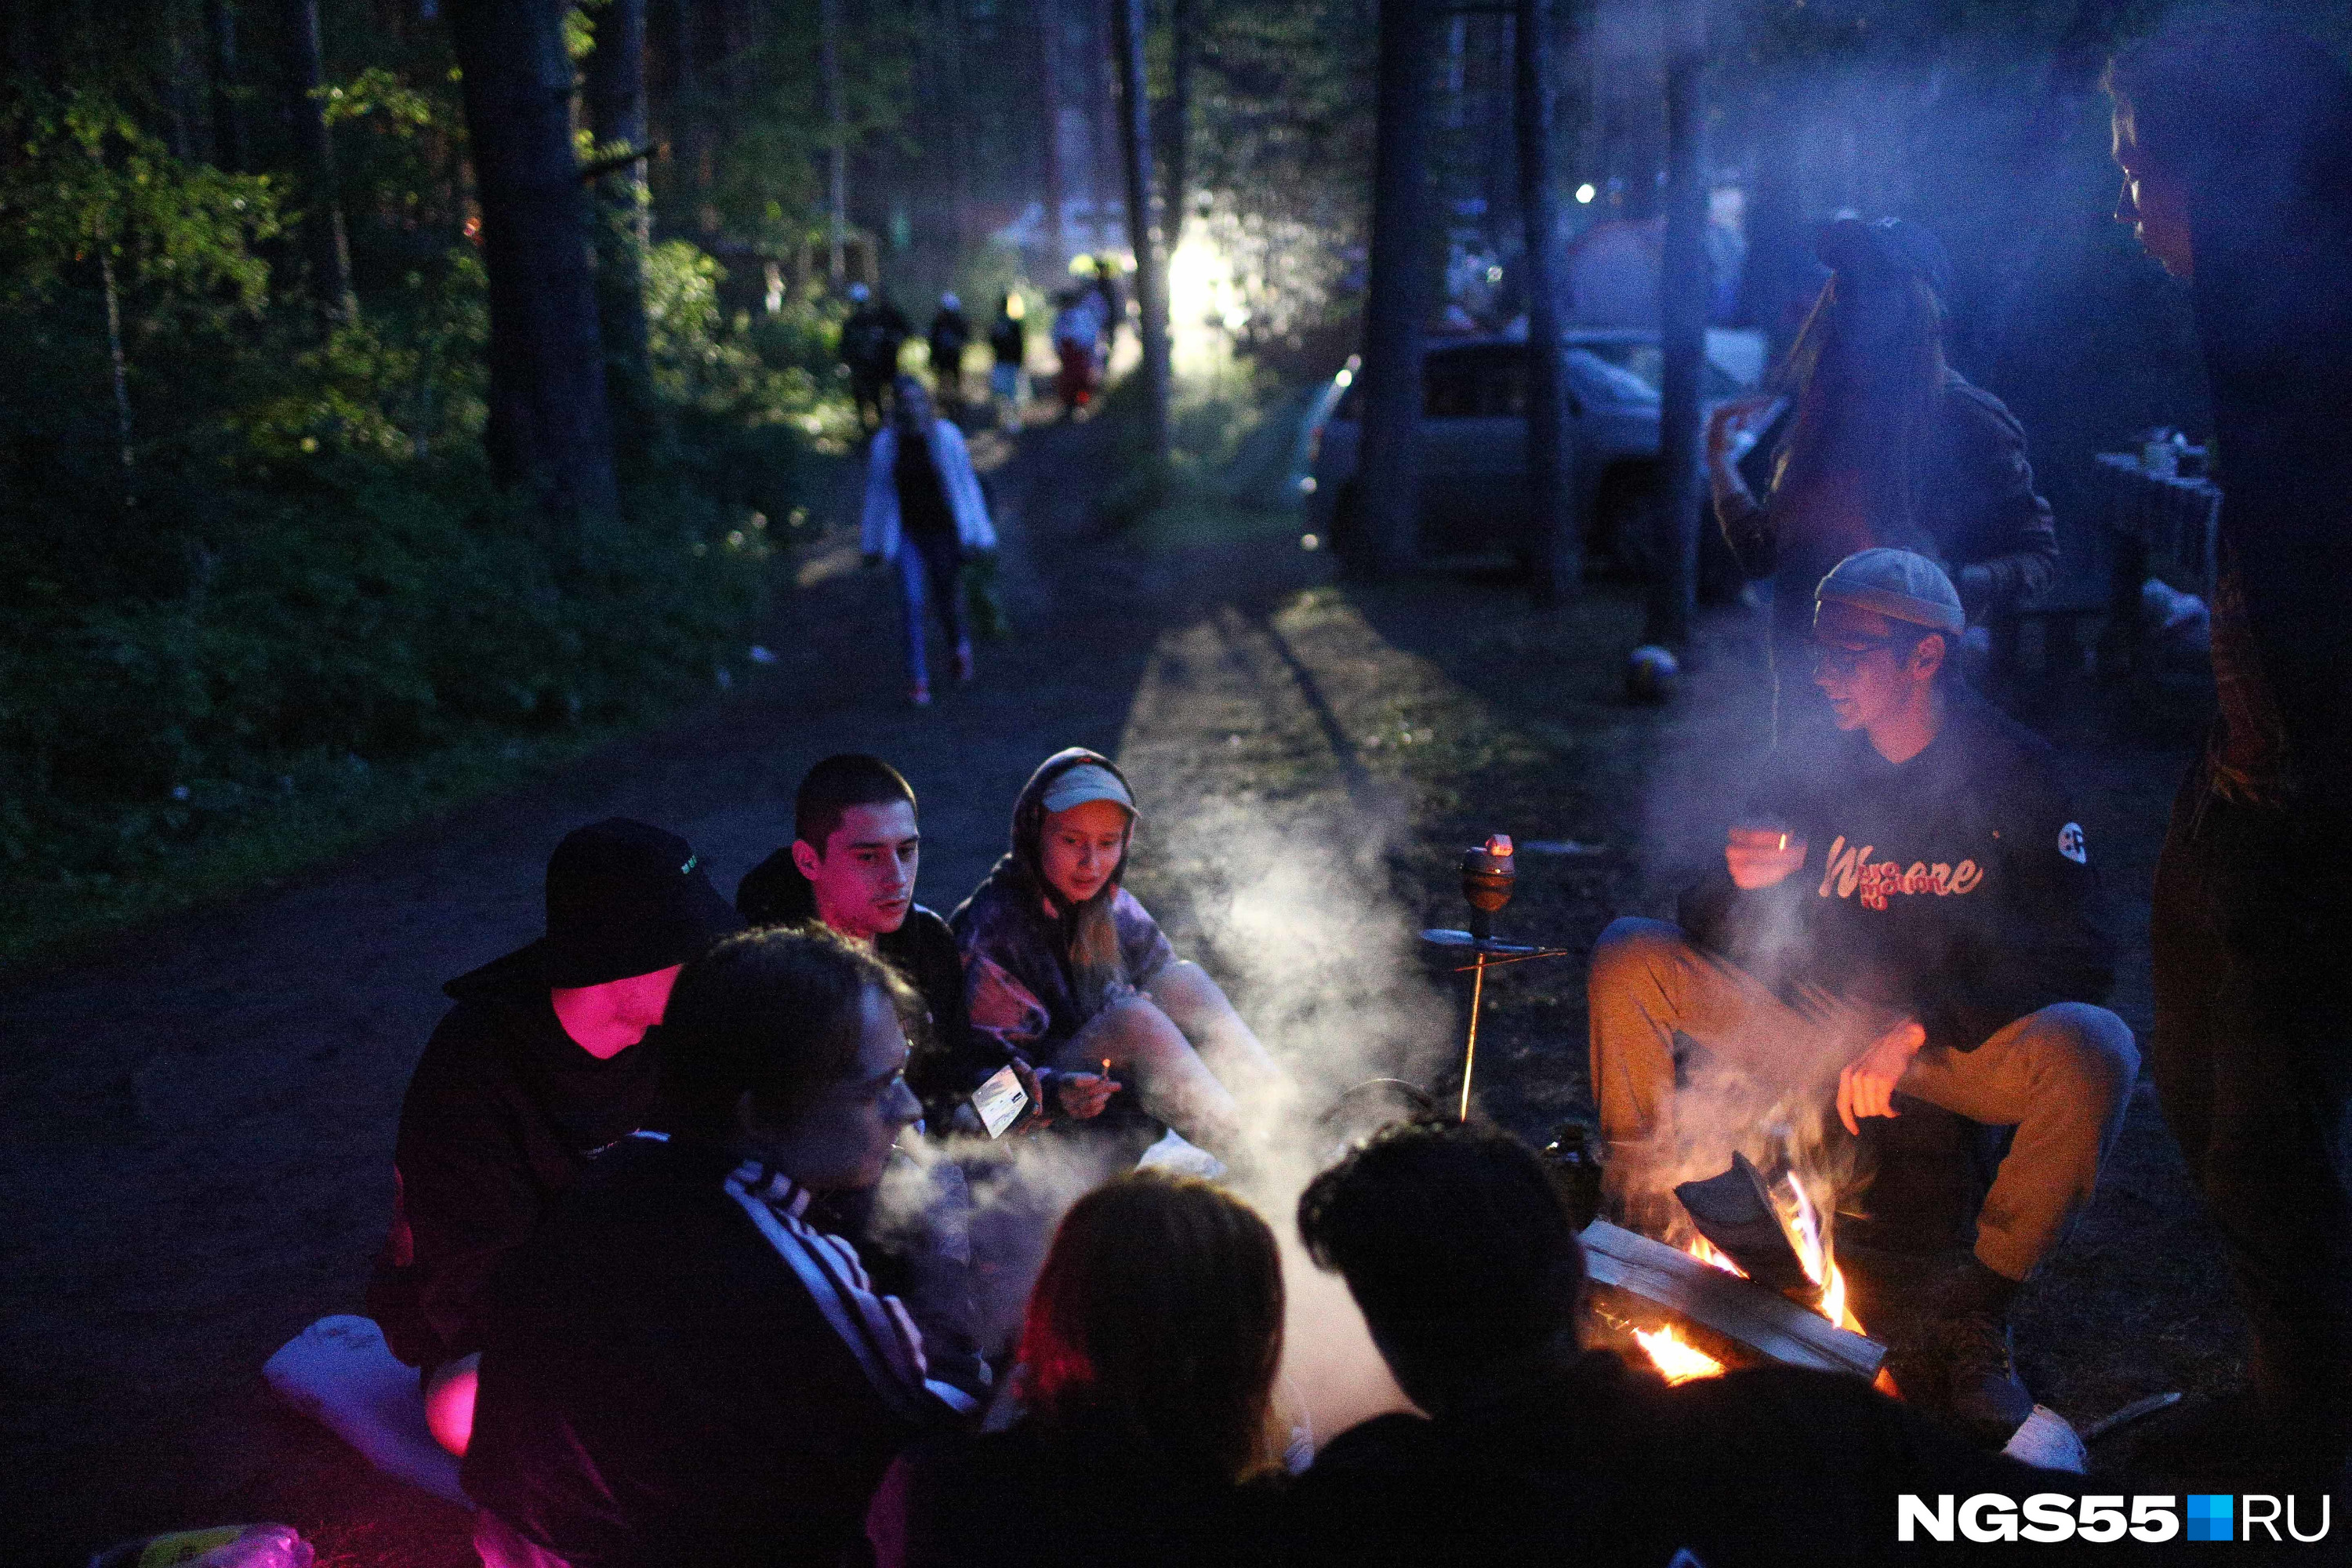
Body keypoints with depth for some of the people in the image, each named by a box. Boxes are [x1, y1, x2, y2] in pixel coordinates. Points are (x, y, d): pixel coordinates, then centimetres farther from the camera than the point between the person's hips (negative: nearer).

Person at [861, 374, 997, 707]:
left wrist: (977, 536, -6)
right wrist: (873, 544, 7)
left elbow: (966, 485, -5)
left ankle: (960, 642, 47)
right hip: (906, 533, 0)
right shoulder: (884, 443, -7)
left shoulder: (946, 436, -11)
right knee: (911, 602, -13)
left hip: (943, 530, 0)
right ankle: (918, 681, -5)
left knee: (946, 601, 12)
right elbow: (877, 493, 2)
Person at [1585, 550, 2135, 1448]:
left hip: (1955, 1042, -2)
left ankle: (1973, 1312, -20)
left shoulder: (2013, 769, -8)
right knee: (1630, 959, -15)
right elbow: (1716, 941, 2)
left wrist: (1917, 1029, -24)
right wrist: (1743, 885, -23)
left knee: (2094, 1052, -34)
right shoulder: (1811, 773, 0)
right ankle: (1639, 1217, -4)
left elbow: (2076, 957, -13)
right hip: (1813, 1031, 3)